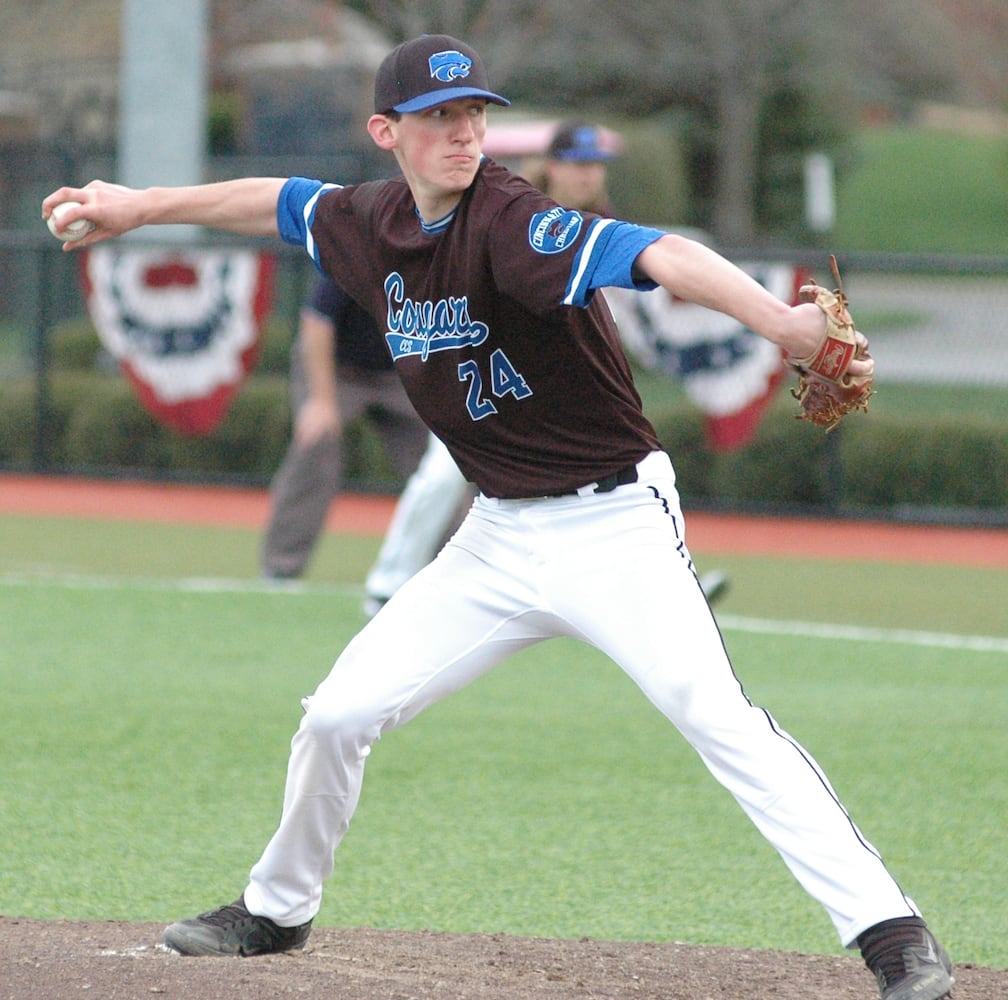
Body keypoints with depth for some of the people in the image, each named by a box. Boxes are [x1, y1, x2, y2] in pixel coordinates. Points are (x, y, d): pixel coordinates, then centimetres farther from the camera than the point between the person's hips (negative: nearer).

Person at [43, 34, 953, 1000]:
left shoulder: (511, 222, -23)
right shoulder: (369, 224, 0)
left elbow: (656, 255, -39)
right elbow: (280, 201, 23)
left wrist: (779, 321, -55)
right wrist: (140, 206, 31)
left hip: (614, 524, -7)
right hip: (498, 537, 7)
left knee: (714, 712, -23)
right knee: (338, 713, 9)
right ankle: (276, 911, 33)